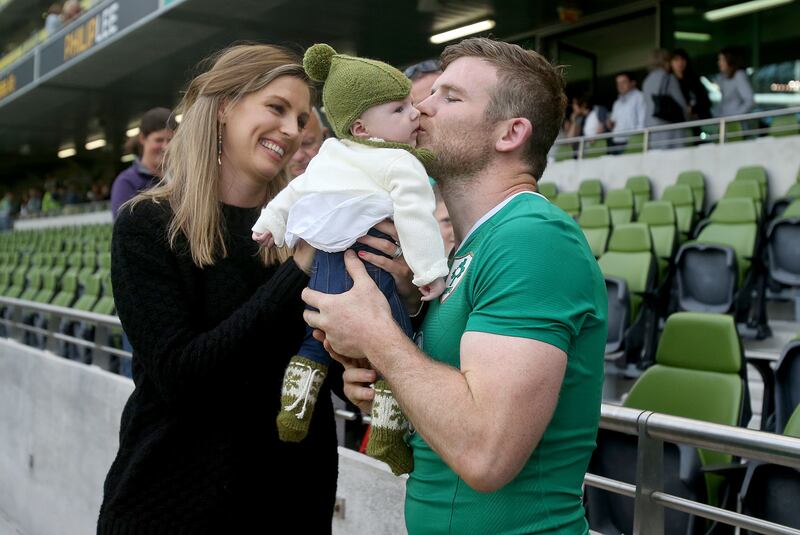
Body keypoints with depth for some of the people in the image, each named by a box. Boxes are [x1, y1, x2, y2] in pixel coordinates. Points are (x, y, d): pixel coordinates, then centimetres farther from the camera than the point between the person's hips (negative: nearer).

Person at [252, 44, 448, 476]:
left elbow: (293, 191, 25)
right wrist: (431, 270, -18)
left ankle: (291, 411, 26)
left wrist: (270, 224, 34)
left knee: (312, 343, 26)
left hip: (318, 264, 7)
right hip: (367, 270, -7)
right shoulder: (401, 164, -7)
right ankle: (387, 438, 7)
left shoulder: (327, 157, 17)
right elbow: (415, 216, -18)